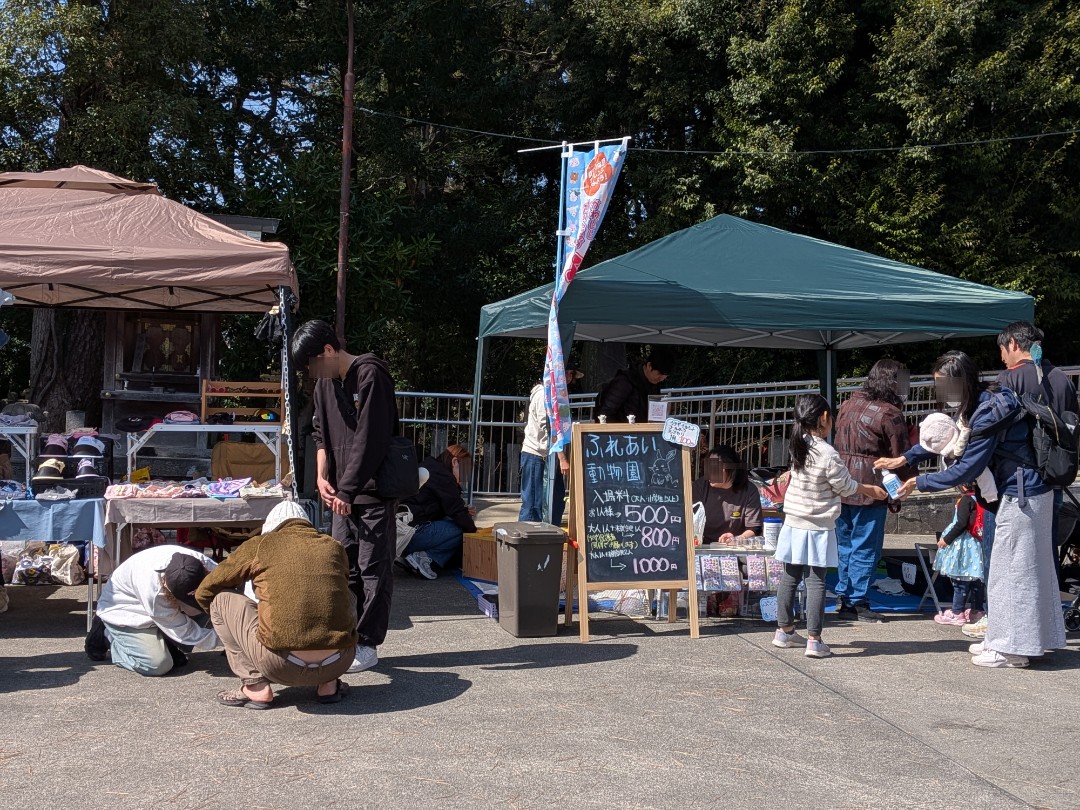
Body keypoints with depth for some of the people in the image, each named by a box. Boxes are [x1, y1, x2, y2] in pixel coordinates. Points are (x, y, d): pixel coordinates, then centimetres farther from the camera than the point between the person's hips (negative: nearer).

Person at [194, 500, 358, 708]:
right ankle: (328, 684, 21)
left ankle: (256, 686, 9)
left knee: (220, 598, 16)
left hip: (282, 665, -3)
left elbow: (204, 592, 20)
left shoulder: (260, 545, 9)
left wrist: (224, 620, 41)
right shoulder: (335, 548, 16)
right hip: (338, 663, 4)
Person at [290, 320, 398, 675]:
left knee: (373, 570, -1)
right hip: (343, 494, 8)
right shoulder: (324, 385, 11)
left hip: (374, 492, -8)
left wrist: (347, 491, -18)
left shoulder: (370, 375, -15)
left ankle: (367, 645, 6)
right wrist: (322, 475, 4)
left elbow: (370, 440, -20)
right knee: (344, 568, 11)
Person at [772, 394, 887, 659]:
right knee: (816, 581, -1)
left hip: (793, 524, 6)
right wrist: (870, 490, 11)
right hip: (819, 527, -6)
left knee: (790, 577, 14)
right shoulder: (829, 455, -20)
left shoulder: (797, 447, 0)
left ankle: (784, 631, 26)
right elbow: (845, 487, -7)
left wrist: (862, 488, 20)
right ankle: (814, 640, 1)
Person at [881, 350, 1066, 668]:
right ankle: (1004, 640, 25)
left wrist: (920, 483, -12)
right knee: (1023, 567, 15)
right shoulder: (979, 403, 6)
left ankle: (1012, 648, 8)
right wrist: (904, 459, 12)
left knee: (1012, 569, -1)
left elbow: (967, 468, -22)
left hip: (1022, 496, -10)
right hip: (1023, 491, 10)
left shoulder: (988, 414, -24)